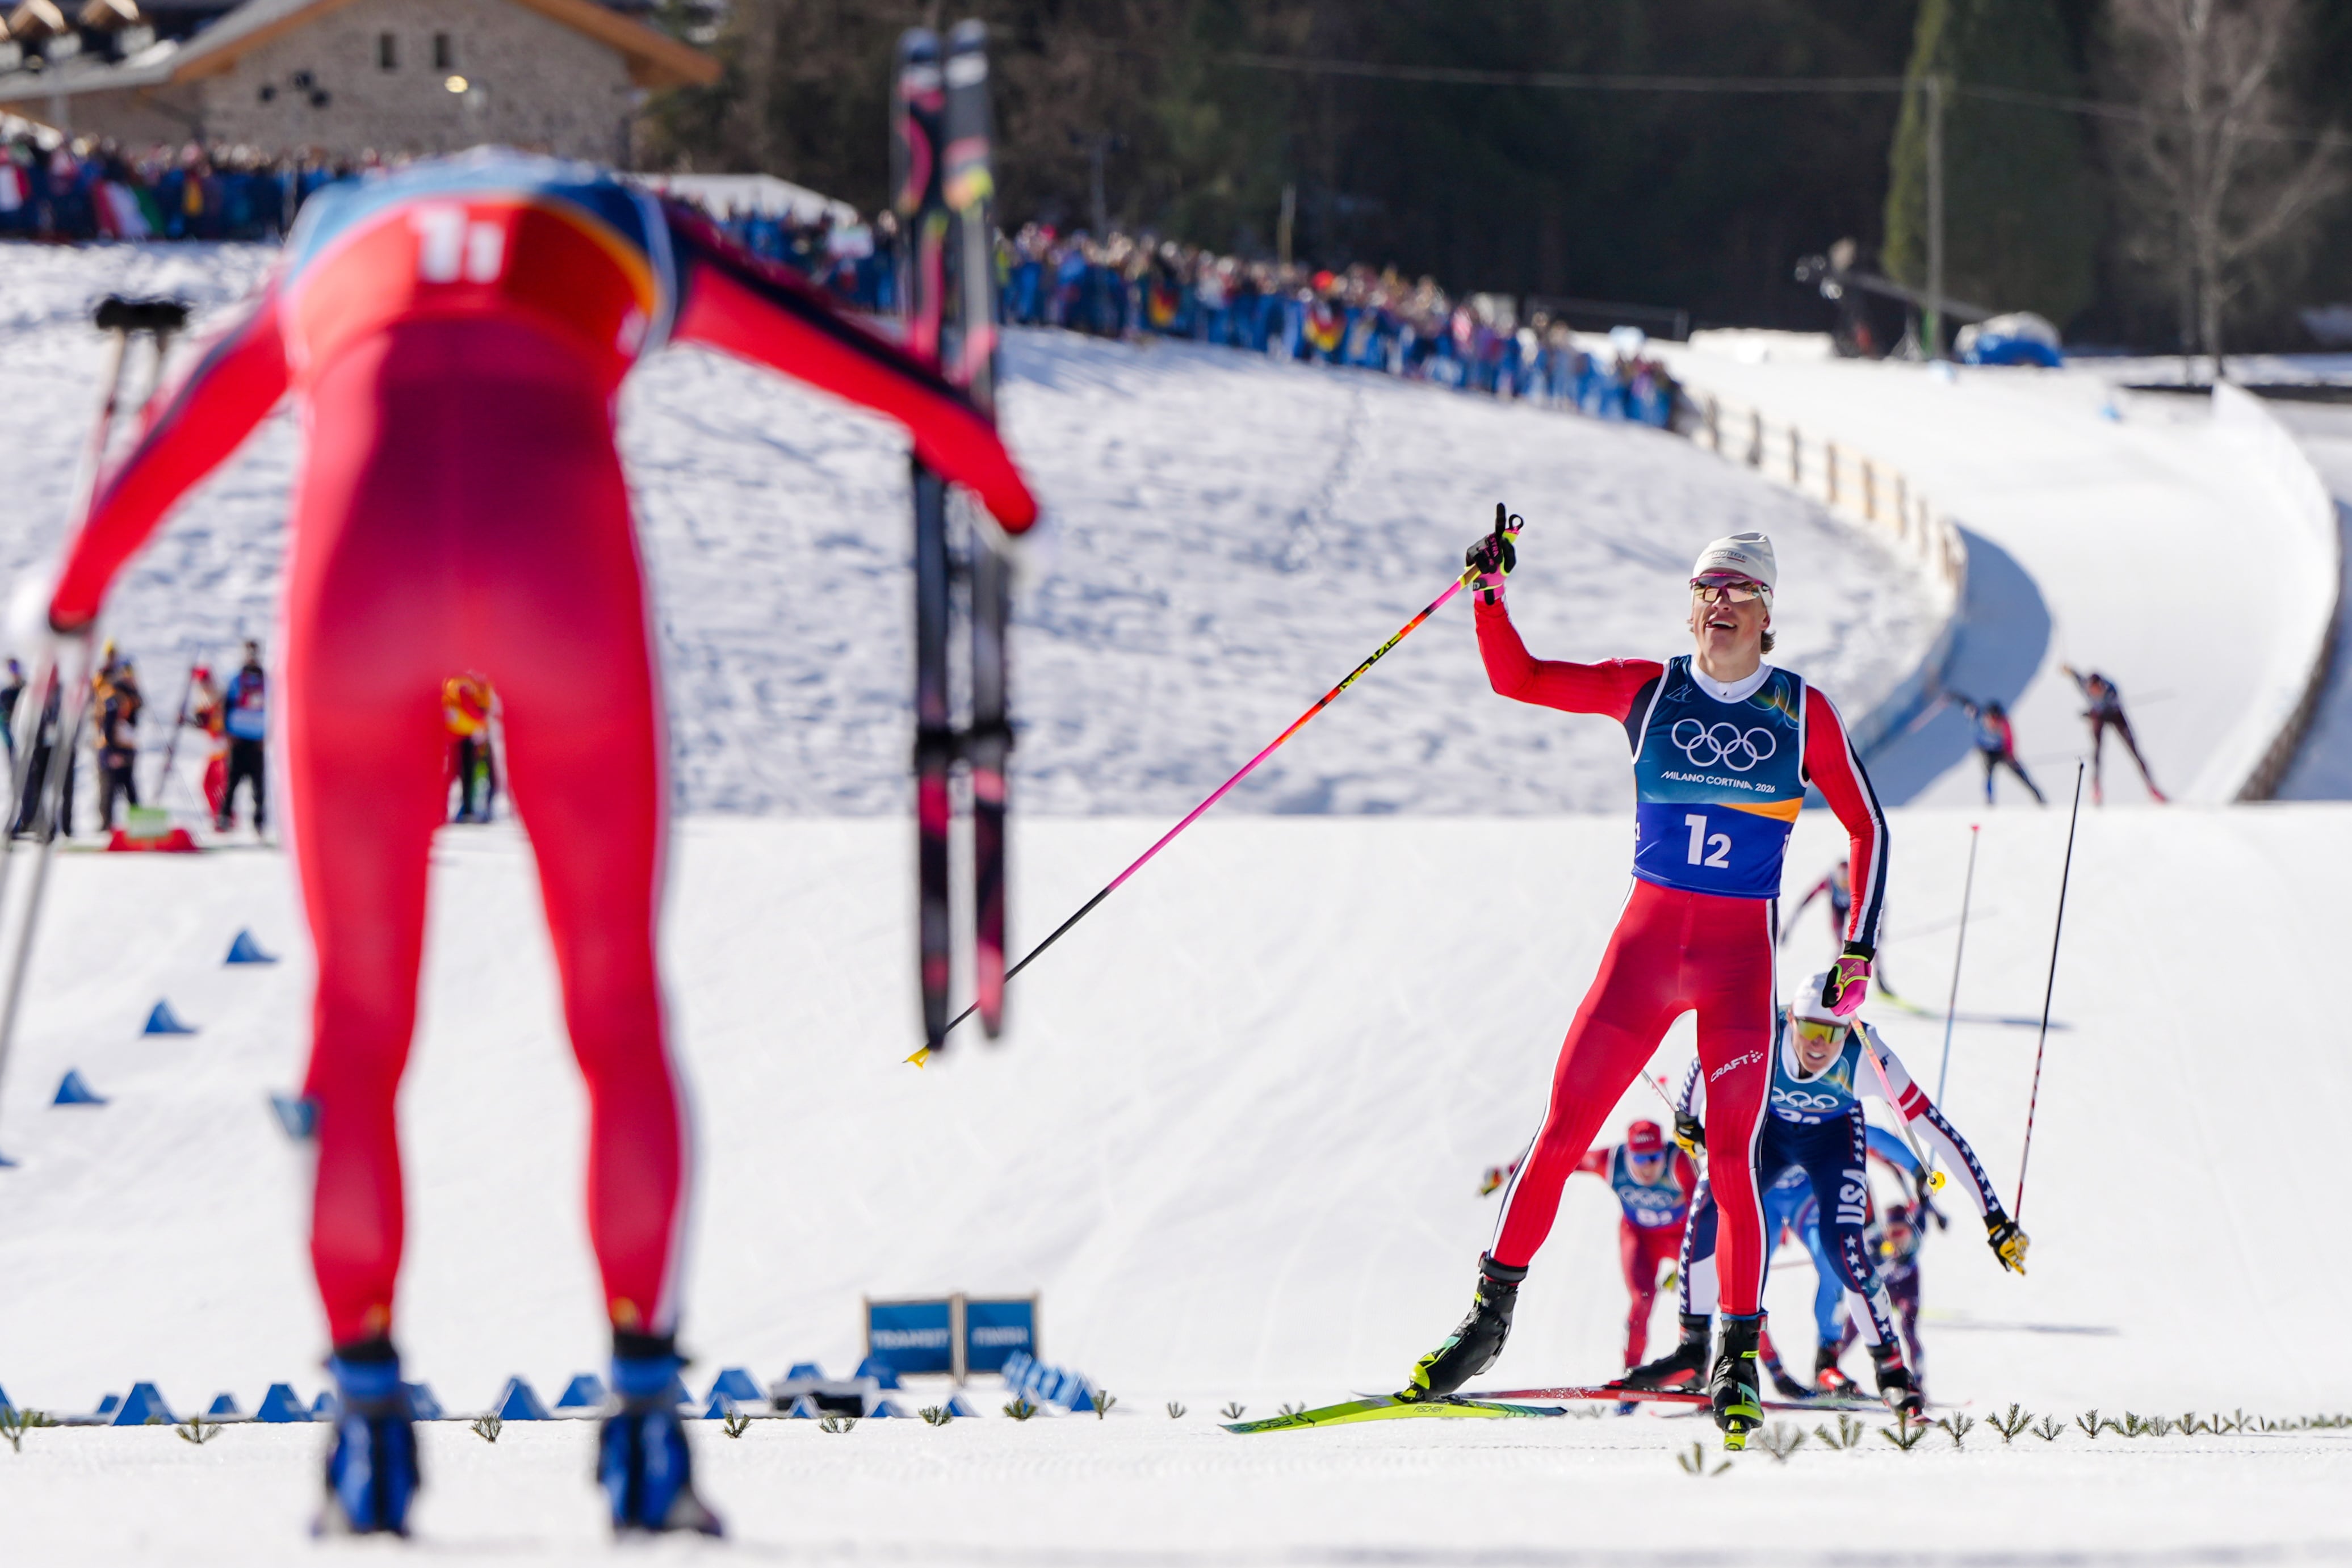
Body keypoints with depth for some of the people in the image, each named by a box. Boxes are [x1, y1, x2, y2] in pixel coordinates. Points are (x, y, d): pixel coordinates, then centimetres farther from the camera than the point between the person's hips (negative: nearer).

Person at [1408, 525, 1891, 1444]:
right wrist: (1491, 590, -11)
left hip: (1740, 959, -1)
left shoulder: (1801, 712, 3)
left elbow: (1866, 826, 8)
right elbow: (1515, 677, 3)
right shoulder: (1646, 690, 6)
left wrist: (1860, 948, 2)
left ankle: (1740, 1354, 3)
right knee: (1561, 1134, -3)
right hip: (1645, 942, 1)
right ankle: (1490, 1316, 9)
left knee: (1730, 1158, -8)